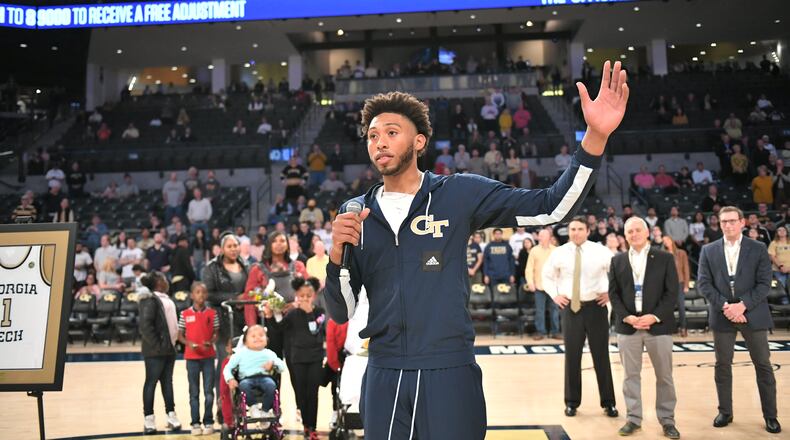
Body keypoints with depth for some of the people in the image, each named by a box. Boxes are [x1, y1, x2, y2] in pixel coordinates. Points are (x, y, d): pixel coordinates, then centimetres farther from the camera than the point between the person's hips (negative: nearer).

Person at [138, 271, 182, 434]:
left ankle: (171, 415, 19)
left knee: (167, 382, 13)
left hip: (169, 348, 9)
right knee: (151, 382, 0)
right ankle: (149, 419, 8)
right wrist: (157, 345, -20)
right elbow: (145, 325, -21)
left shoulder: (166, 299, 14)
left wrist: (172, 341, 12)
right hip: (155, 350, -9)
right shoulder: (150, 300, -14)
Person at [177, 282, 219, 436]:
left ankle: (208, 422, 14)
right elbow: (180, 336, 4)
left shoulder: (212, 313, 1)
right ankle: (195, 423, 16)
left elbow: (216, 334, 4)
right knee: (194, 392, 7)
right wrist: (189, 343, -15)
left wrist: (210, 342, -16)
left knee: (209, 391, 2)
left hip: (208, 357, 0)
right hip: (192, 357, 0)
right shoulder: (185, 314, 0)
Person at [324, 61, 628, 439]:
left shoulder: (459, 193, -1)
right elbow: (341, 313, 5)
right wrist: (338, 253, -13)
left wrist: (595, 136, -17)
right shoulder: (355, 214, 6)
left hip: (450, 373, -2)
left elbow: (550, 207, -7)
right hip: (384, 377, 2)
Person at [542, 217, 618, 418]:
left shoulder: (601, 251, -4)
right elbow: (547, 275, 15)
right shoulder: (559, 253, 0)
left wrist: (610, 293, -2)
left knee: (601, 356, 7)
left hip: (596, 306, -1)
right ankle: (571, 402, 19)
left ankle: (608, 402, 19)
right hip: (570, 308, 1)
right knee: (572, 356, 6)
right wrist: (554, 295, 3)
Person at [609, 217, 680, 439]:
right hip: (627, 325, 2)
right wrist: (626, 316, -9)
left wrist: (655, 316, -14)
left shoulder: (665, 258, 2)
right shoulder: (617, 261, 9)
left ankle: (667, 419, 16)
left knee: (664, 375, 5)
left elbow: (672, 292, -3)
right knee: (631, 375, 6)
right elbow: (613, 293, 5)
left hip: (658, 325, -1)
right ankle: (633, 418, 15)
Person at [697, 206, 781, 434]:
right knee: (722, 366, 8)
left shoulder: (758, 249, 0)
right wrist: (724, 306, -14)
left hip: (753, 315, -1)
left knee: (763, 365, 4)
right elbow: (703, 283, -1)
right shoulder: (708, 250, 4)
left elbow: (764, 284, -6)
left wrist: (742, 305, -17)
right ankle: (725, 412, 20)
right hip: (722, 316, 1)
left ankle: (770, 415, 15)